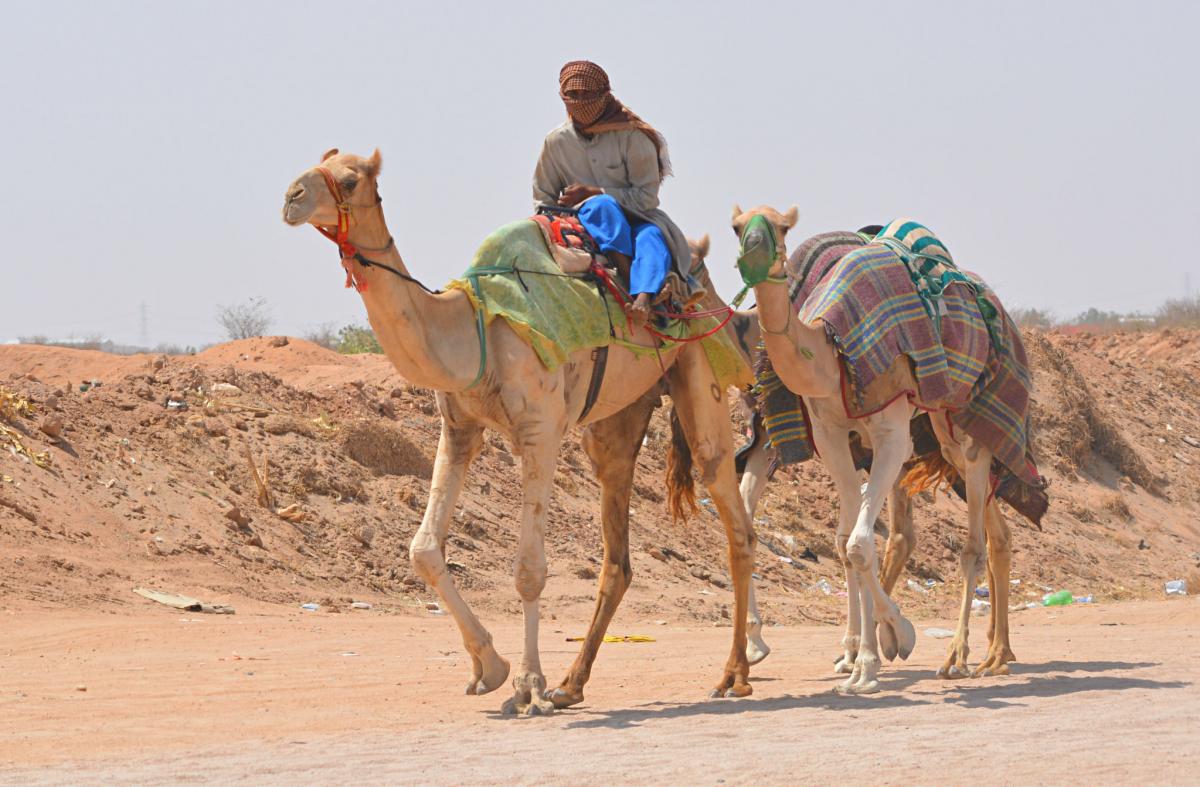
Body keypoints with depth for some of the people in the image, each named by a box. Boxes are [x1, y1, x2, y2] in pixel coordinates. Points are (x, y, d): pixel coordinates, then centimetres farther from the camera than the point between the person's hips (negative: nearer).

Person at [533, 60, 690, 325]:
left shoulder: (632, 136, -6)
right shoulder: (556, 141, 3)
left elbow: (647, 196, -9)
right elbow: (543, 198, 13)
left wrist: (594, 193, -13)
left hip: (632, 219, -1)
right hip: (583, 222, 1)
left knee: (652, 235, -35)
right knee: (603, 206, -34)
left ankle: (643, 299, -60)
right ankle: (630, 280, -45)